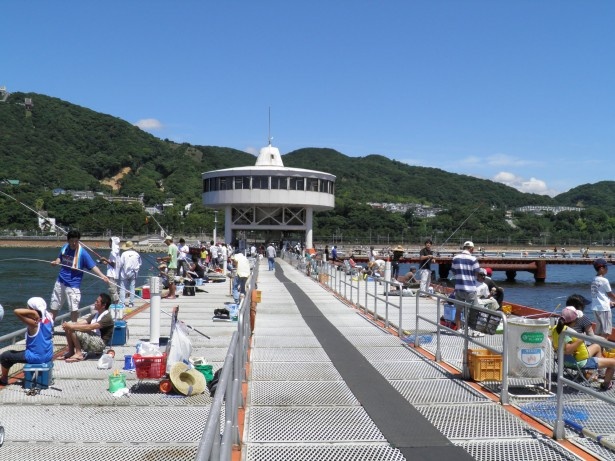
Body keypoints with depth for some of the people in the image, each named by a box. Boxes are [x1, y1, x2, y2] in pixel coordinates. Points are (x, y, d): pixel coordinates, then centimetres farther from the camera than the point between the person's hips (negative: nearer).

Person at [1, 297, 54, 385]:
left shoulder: (34, 323, -25)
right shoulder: (48, 319, -6)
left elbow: (16, 311, -33)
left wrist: (33, 312, -30)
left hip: (36, 357, -7)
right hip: (48, 356, 7)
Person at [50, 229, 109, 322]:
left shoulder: (82, 253, -16)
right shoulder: (65, 247, 1)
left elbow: (93, 266, -23)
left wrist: (102, 276, -38)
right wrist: (56, 262, -4)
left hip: (73, 285, -5)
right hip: (60, 282, 5)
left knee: (74, 309, -4)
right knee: (53, 307, 15)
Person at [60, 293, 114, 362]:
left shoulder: (107, 317, -16)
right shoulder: (95, 314, 13)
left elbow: (89, 327, -26)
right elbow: (81, 322, 5)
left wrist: (72, 326, -25)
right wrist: (69, 325, -14)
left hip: (99, 344, -9)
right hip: (91, 339, 9)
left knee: (74, 331, -23)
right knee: (69, 329, 0)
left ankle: (79, 354, -12)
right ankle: (70, 352, 2)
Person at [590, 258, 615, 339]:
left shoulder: (594, 280, 9)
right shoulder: (604, 280, -13)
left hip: (596, 307, 8)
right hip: (604, 308, -8)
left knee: (598, 330, 15)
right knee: (606, 332, -3)